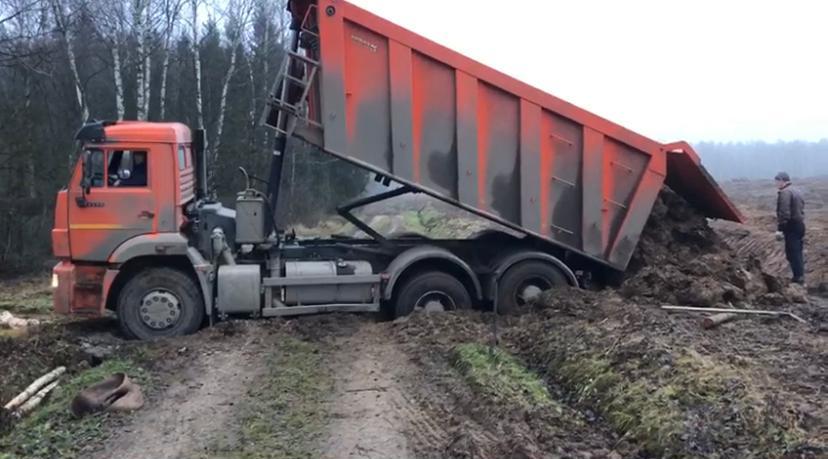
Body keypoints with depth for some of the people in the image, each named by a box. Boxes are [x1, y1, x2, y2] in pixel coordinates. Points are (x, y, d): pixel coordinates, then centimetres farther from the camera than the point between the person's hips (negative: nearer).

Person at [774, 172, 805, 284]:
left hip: (791, 226, -10)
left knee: (792, 253, -5)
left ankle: (798, 277, -4)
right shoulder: (797, 191, 16)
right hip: (800, 224, 10)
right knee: (798, 252, 16)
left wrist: (780, 229, -20)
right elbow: (801, 210, 19)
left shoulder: (784, 192, -15)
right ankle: (800, 276, 22)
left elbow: (784, 213, -21)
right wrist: (800, 223, 21)